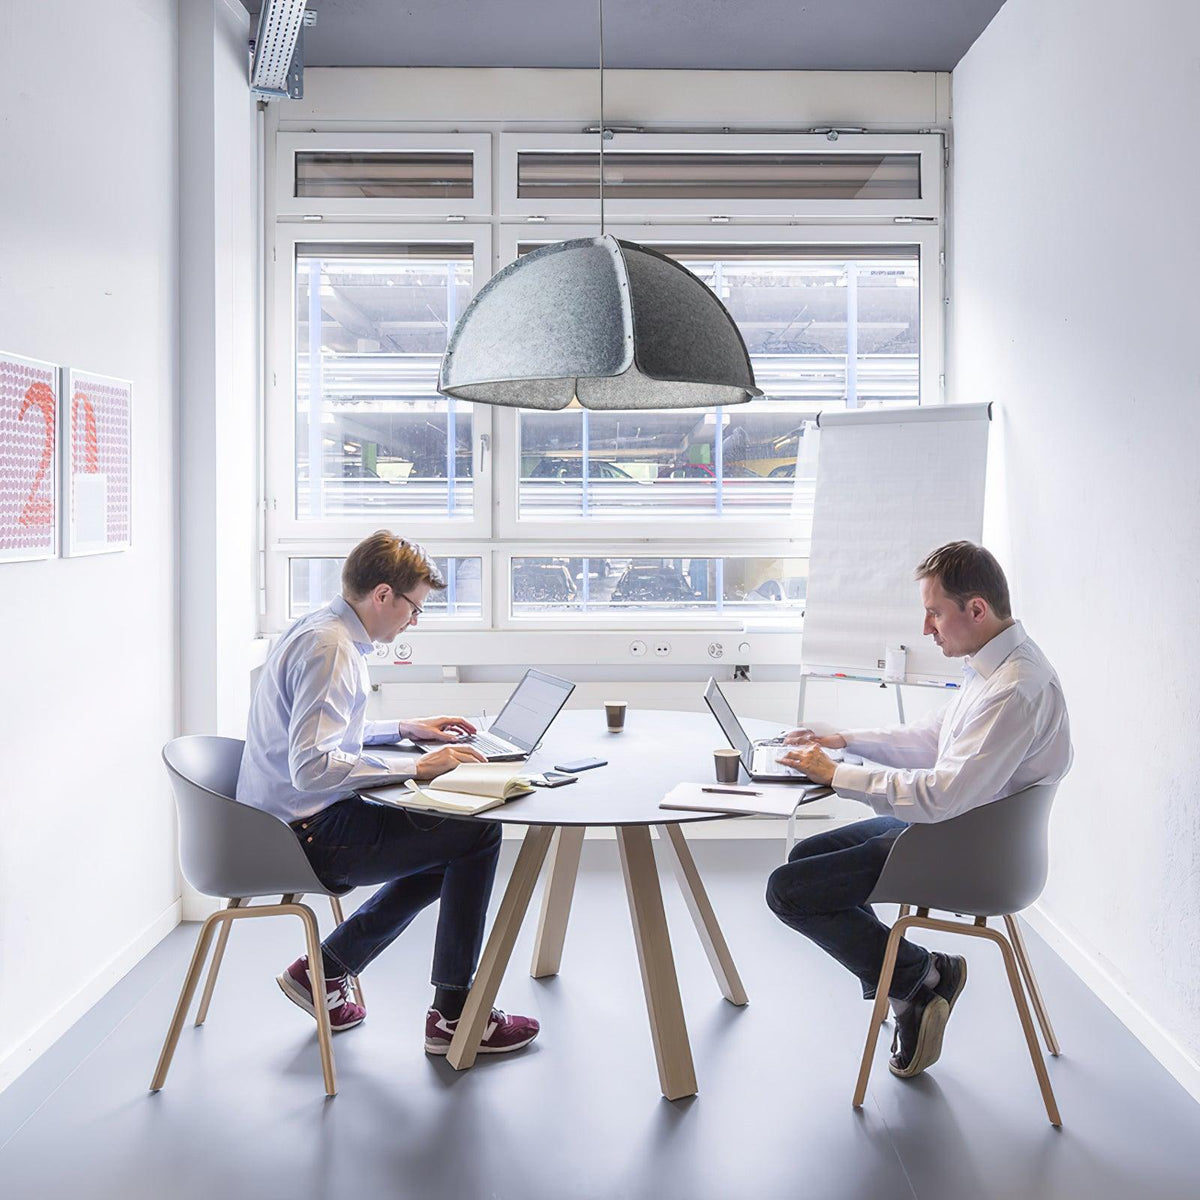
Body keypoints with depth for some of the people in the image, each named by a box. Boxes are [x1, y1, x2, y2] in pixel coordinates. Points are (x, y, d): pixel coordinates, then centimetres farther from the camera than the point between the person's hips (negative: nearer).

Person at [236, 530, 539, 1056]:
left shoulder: (319, 631, 12)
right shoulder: (330, 649, -21)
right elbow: (311, 767, -30)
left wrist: (409, 729, 20)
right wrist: (416, 767, -26)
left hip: (284, 826, 11)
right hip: (310, 834, -11)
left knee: (444, 852, 22)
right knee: (478, 833, -10)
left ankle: (322, 970, 21)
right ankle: (452, 1015, -1)